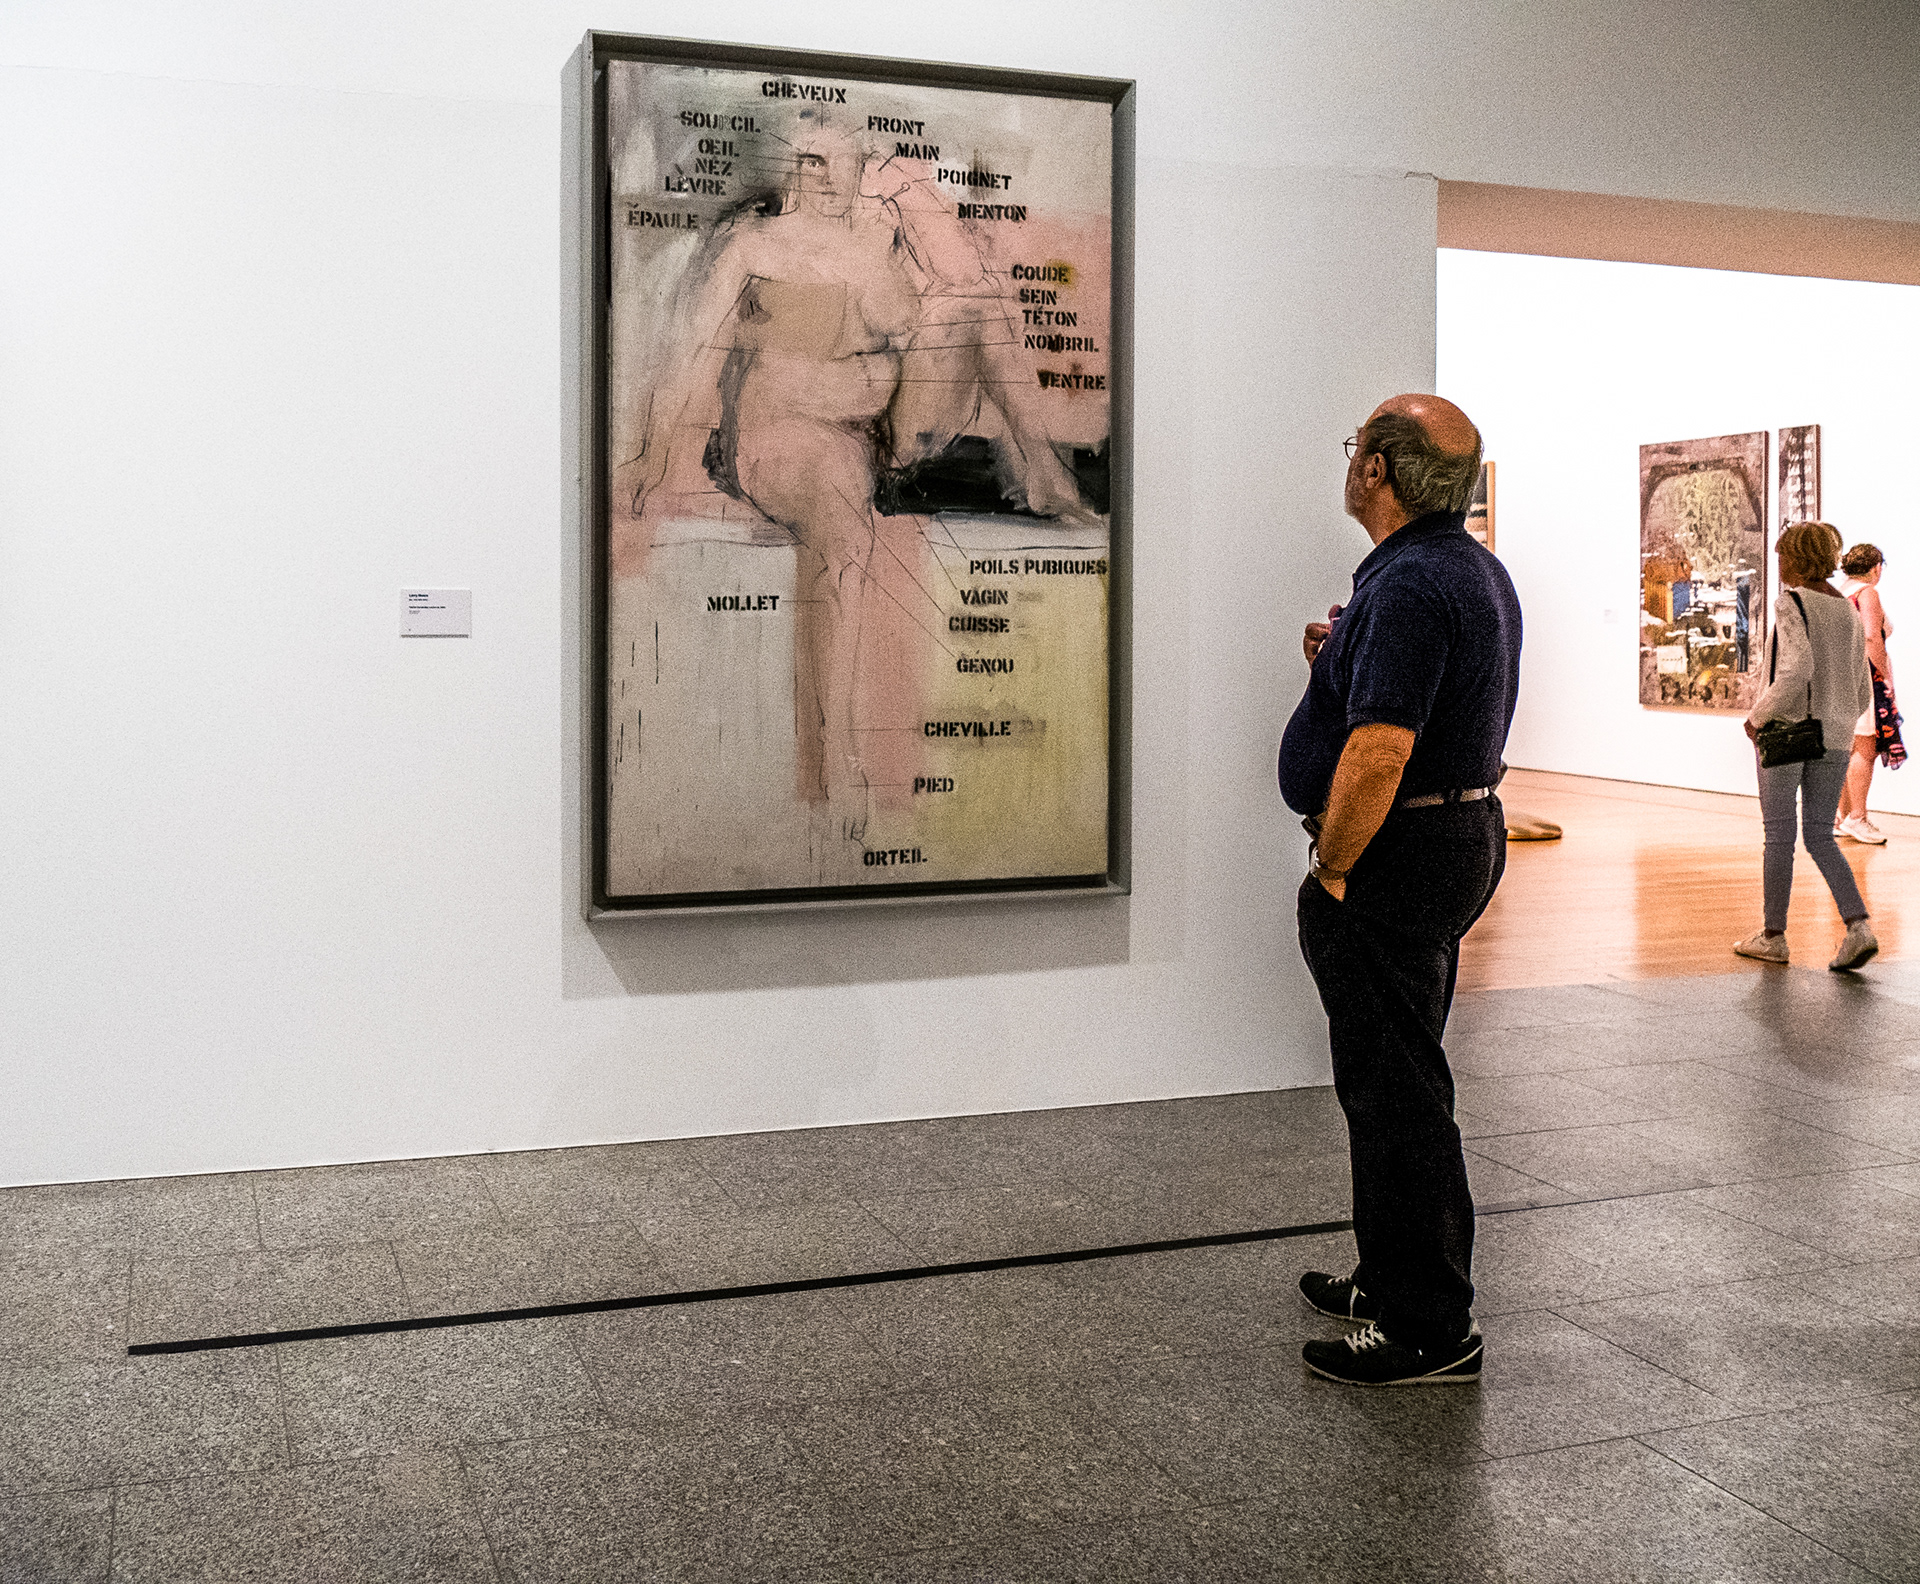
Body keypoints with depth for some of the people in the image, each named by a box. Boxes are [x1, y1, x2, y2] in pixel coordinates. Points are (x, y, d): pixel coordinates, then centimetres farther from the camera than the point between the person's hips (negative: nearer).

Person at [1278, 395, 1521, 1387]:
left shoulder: (1407, 586, -22)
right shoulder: (1478, 571, 13)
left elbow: (1378, 756, -29)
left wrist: (1332, 870, -17)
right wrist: (1340, 663, 10)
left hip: (1395, 858, -11)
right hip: (1465, 832, 11)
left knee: (1395, 1090, -3)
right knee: (1396, 1081, 20)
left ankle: (1431, 1330, 5)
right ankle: (1397, 1279, 32)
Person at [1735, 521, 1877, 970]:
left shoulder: (1791, 604, -11)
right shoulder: (1848, 613, 11)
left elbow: (1797, 670, -25)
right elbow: (1863, 695, 13)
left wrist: (1758, 715, -15)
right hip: (1833, 739, 6)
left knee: (1779, 835, 4)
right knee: (1820, 838, 9)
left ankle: (1773, 936, 13)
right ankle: (1858, 926, -9)